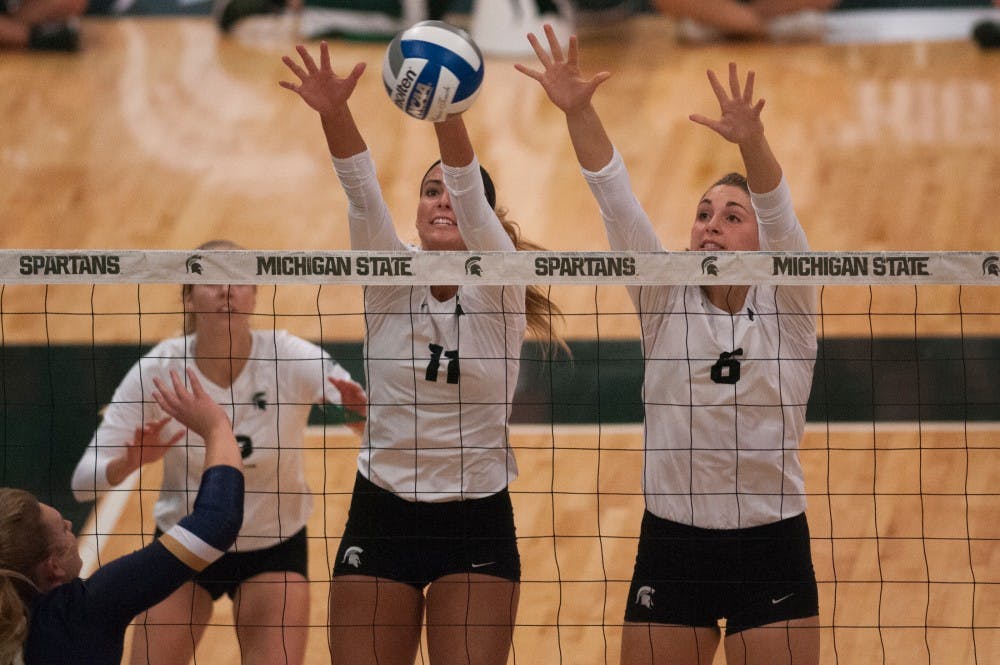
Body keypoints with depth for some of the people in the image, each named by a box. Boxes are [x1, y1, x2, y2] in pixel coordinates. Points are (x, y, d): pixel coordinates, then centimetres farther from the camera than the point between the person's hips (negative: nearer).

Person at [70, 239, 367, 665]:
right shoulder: (158, 369, -18)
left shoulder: (291, 358, -20)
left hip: (274, 548, -1)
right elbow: (84, 481, -19)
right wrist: (129, 463, -41)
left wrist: (359, 405, -57)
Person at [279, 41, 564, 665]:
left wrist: (447, 114, -42)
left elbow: (472, 198, -23)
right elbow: (363, 194, -18)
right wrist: (335, 113, -36)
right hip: (382, 515, 2)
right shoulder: (392, 282, 0)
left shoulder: (499, 290, -5)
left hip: (477, 523, -2)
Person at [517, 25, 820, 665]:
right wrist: (578, 111, -22)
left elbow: (781, 216, -19)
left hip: (772, 547, -2)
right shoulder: (666, 303, 3)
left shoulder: (786, 308, -1)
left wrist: (752, 142, -38)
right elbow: (617, 202, -8)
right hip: (672, 546, 2)